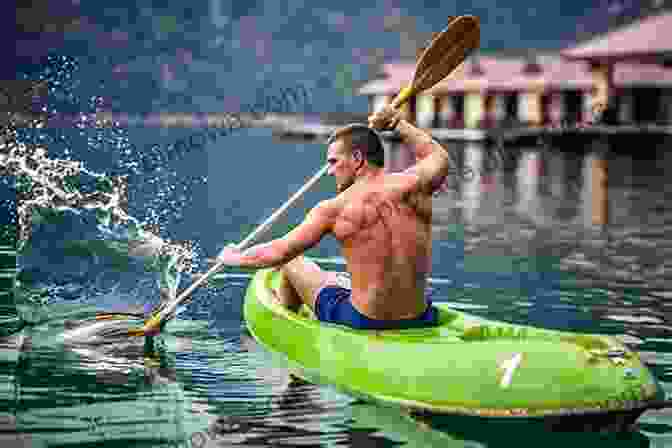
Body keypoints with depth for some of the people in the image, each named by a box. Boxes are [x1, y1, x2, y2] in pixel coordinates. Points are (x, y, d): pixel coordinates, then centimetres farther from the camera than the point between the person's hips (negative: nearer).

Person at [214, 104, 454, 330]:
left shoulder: (334, 210, -12)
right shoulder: (414, 185, -5)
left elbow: (277, 252, -6)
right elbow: (439, 157, 19)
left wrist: (233, 257, 12)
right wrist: (398, 123, 28)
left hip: (362, 324, -4)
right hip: (419, 323, 4)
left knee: (293, 263, 22)